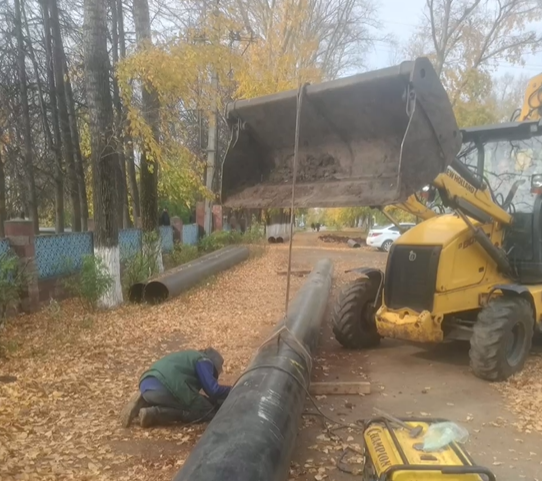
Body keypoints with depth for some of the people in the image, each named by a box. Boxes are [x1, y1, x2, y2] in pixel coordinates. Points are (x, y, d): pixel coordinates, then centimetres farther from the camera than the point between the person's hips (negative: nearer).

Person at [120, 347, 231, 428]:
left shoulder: (190, 356, 33)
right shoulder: (204, 361, 8)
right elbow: (213, 390, -1)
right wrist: (231, 391, 16)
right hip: (165, 388, -9)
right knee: (208, 411, 2)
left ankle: (143, 403, 8)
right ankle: (153, 413, -10)